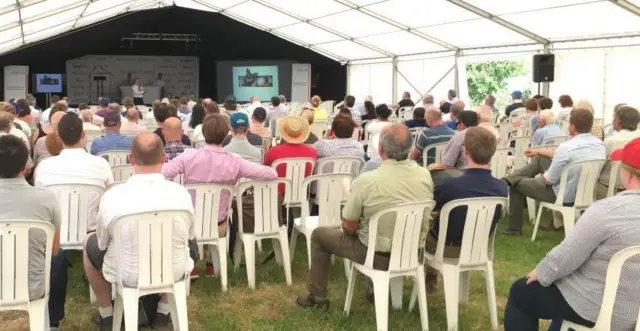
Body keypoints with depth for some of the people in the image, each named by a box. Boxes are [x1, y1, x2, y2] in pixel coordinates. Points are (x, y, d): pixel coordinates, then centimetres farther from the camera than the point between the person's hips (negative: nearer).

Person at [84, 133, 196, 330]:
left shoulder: (112, 195, -19)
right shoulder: (182, 193, -14)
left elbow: (103, 243, -3)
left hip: (126, 275, -1)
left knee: (90, 242, 27)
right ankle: (164, 312, 36)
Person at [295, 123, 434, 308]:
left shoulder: (366, 180, -23)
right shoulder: (425, 175, -9)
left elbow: (349, 227, -13)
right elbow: (418, 216, 7)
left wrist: (355, 231, 9)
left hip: (379, 255, -5)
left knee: (319, 235, 17)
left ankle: (318, 297, 27)